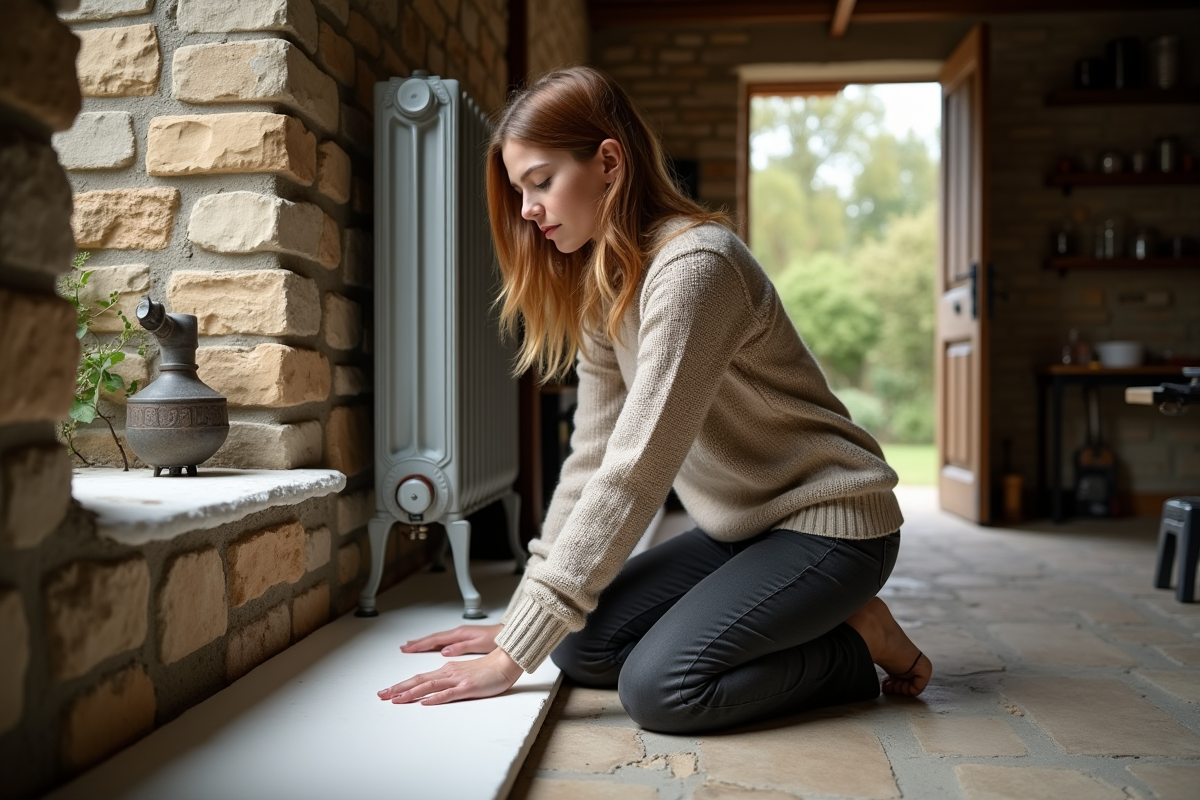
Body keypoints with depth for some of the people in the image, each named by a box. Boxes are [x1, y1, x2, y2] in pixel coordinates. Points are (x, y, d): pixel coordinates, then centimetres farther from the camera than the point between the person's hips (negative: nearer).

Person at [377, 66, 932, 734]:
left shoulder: (694, 265, -25)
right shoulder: (601, 288, 5)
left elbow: (634, 475, -29)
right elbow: (593, 460, 3)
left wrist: (513, 656, -26)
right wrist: (521, 621, -2)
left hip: (830, 522, -9)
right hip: (742, 528, 9)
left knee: (657, 686, -24)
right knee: (581, 643, -4)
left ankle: (855, 644, -1)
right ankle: (811, 627, 7)